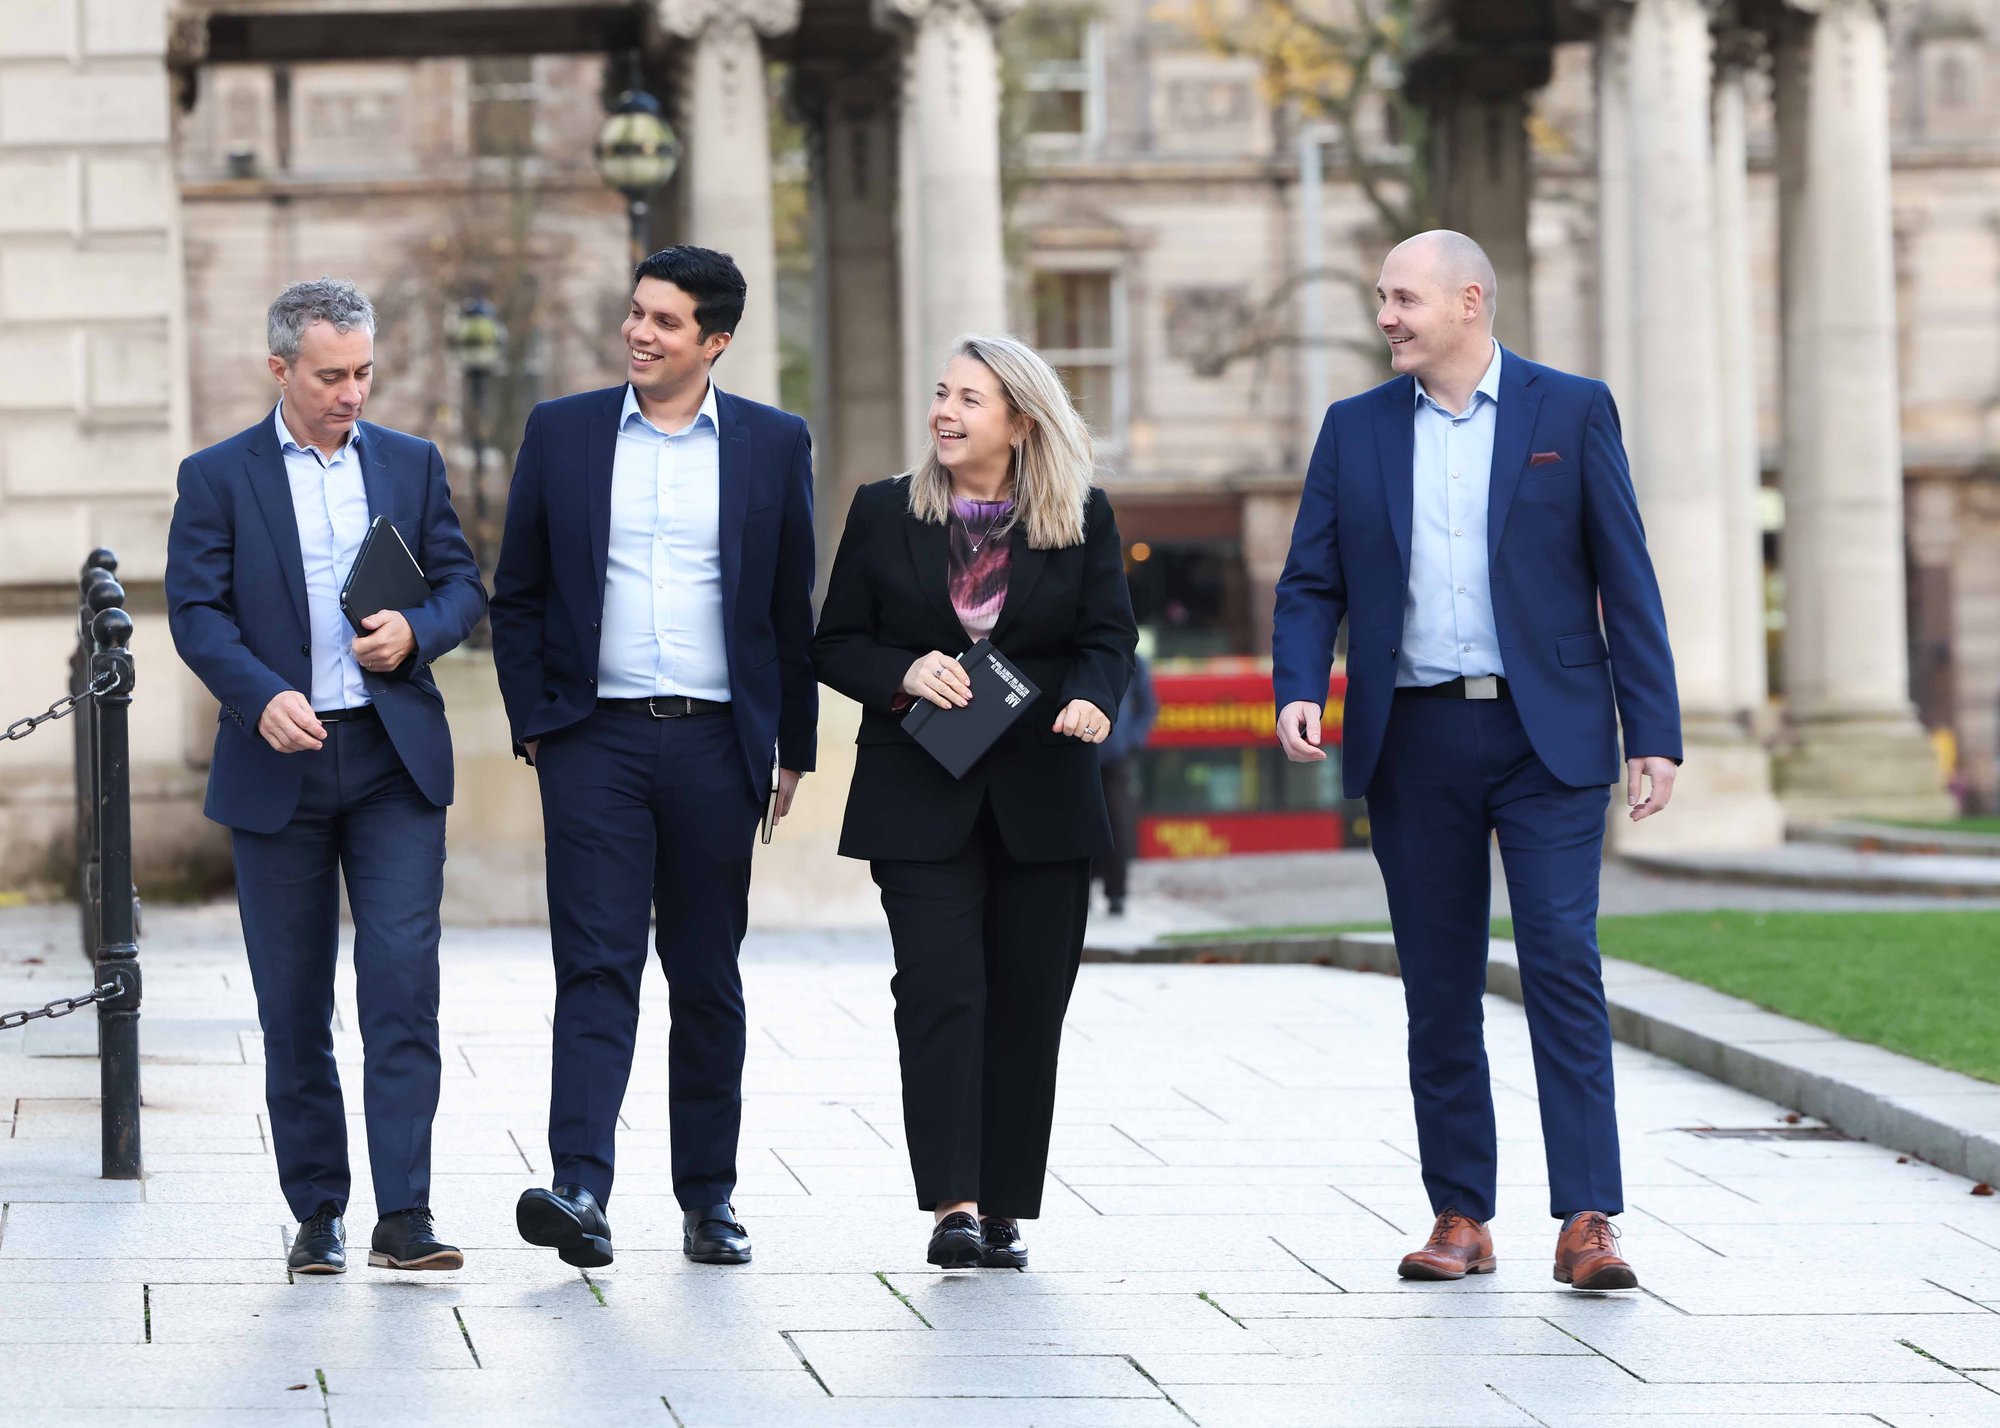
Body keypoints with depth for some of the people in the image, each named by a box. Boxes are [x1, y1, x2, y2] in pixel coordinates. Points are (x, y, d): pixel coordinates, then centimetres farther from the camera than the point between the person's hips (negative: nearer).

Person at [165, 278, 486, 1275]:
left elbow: (462, 585, 12)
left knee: (404, 984, -10)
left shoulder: (412, 464, 12)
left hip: (396, 760, 1)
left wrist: (416, 631, -11)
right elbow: (196, 612, -4)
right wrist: (262, 697, -20)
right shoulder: (218, 477, 3)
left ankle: (403, 1217, -12)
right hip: (278, 766, -1)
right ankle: (318, 1213, 14)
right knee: (293, 1005, 4)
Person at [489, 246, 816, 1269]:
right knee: (596, 965, -10)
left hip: (715, 743, 1)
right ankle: (580, 1191, -19)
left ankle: (708, 1198, 16)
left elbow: (793, 609, 9)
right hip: (596, 739, -1)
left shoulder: (773, 445, 5)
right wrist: (533, 723, 1)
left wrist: (795, 747, 8)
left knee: (707, 979, 7)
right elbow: (516, 596, 9)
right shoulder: (561, 433, 6)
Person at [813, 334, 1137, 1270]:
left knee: (1026, 1003, 3)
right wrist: (904, 674, -12)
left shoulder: (1082, 521, 6)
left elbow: (1108, 638, 4)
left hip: (1041, 798, 1)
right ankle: (951, 1205, -18)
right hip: (920, 798, -1)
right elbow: (835, 645, 7)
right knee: (941, 989, -13)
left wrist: (1090, 699, -17)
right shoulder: (883, 514, 6)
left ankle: (1007, 1210, 12)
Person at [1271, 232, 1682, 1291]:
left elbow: (1626, 579, 1)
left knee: (1562, 964, -11)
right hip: (1415, 739, 3)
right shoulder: (1356, 429, 10)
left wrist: (1654, 736, -4)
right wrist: (1298, 691, -12)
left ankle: (1587, 1222, -13)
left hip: (1546, 735, -3)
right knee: (1439, 987, 5)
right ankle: (1460, 1218, 12)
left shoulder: (1570, 411, 3)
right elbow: (1311, 584, 8)